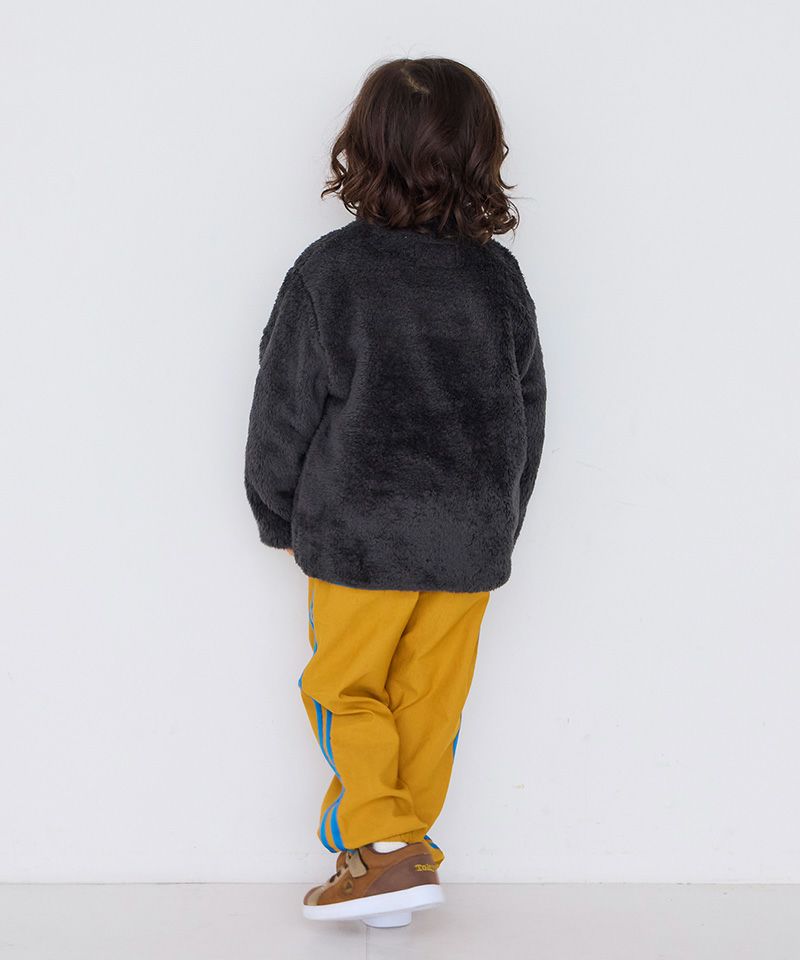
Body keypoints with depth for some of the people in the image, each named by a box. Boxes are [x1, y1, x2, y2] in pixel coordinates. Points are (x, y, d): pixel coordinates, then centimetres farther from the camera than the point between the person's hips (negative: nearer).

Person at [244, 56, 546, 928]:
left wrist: (278, 518, 9)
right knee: (431, 700, 13)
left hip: (359, 533, -3)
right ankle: (405, 858, 23)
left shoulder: (327, 271, -10)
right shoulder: (500, 278, 1)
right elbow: (528, 417, 8)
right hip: (471, 539, 4)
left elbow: (285, 410, -5)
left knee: (346, 689, 12)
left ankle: (380, 847, 3)